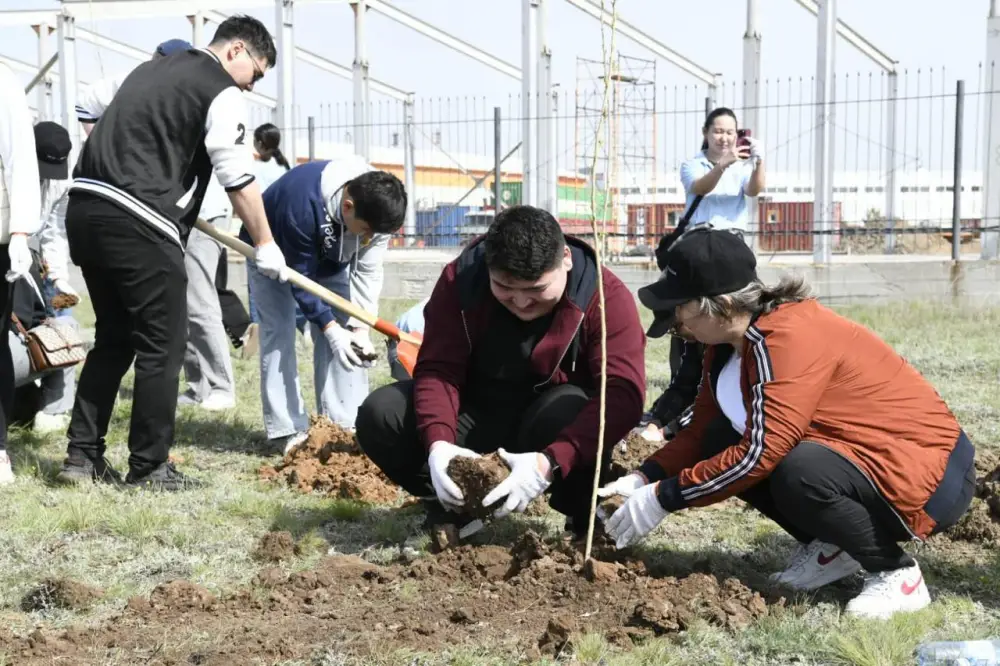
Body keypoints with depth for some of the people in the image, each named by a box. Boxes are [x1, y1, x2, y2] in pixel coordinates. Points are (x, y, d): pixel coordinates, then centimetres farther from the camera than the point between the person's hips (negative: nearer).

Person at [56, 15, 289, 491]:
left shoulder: (150, 69, 23)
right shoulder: (223, 93, -1)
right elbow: (239, 180, -5)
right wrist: (265, 245, 5)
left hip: (84, 207, 8)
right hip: (137, 223, -8)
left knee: (113, 339, 17)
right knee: (161, 347, 1)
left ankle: (82, 455, 18)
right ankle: (148, 469, 7)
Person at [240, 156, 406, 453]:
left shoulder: (376, 206, -29)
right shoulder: (303, 203, -44)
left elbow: (367, 273, -21)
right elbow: (300, 276, -33)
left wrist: (360, 328, -28)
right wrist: (330, 328, -36)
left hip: (331, 257, 4)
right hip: (277, 254, -4)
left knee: (347, 341, -7)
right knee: (279, 332, -15)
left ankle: (345, 428, -5)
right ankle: (287, 431, -13)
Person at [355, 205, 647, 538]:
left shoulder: (605, 297, -22)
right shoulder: (461, 278, -14)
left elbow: (622, 393, -33)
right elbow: (437, 368, -16)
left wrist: (551, 462, -45)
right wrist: (438, 441, -37)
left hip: (555, 423, -2)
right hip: (478, 416, 3)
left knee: (572, 412, -39)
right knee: (379, 414, -21)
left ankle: (584, 512, -9)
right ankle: (455, 501, 2)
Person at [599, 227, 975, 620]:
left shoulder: (788, 336, -26)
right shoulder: (729, 342, 1)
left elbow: (760, 452, -30)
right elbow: (702, 431, 7)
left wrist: (663, 498, -24)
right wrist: (642, 479, -9)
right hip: (854, 453, 9)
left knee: (801, 475, -36)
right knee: (721, 443, -3)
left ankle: (897, 573, -10)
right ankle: (830, 548, 9)